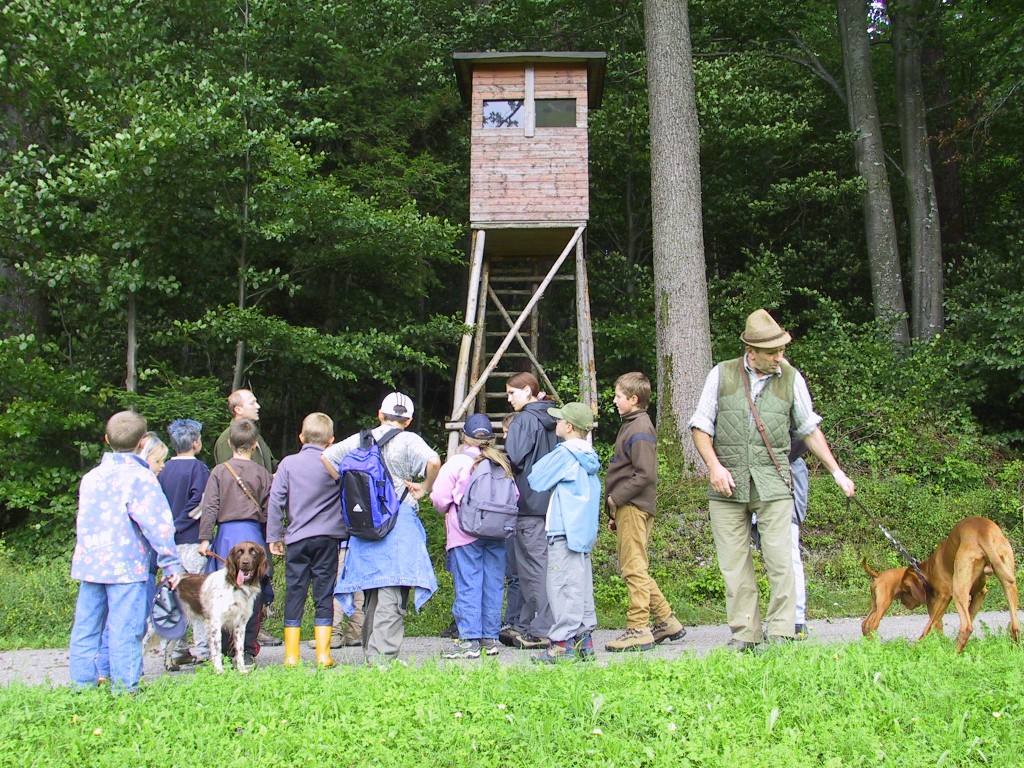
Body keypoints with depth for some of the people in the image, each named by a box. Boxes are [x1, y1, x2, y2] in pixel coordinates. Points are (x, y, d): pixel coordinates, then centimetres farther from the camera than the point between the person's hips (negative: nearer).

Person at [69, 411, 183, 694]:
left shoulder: (90, 477, 11)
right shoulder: (140, 477, -9)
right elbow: (157, 523, -13)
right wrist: (172, 563, -10)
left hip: (88, 563, 6)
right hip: (125, 565, -6)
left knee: (86, 625, 12)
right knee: (125, 628, -3)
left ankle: (82, 680, 18)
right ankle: (124, 685, -1)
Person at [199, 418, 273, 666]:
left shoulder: (219, 471, 2)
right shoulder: (262, 474, 2)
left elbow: (210, 507, -2)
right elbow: (268, 511, 5)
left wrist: (205, 538, 0)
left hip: (226, 534, 0)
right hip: (252, 534, 0)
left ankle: (225, 648, 9)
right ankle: (248, 650, 2)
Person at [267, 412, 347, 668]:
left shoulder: (288, 463, 0)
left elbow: (275, 501, 0)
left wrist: (274, 536, 5)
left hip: (297, 539, 0)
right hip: (328, 537, 0)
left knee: (294, 594, 6)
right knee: (324, 594, 4)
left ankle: (291, 655, 9)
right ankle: (323, 654, 3)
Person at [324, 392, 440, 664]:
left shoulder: (360, 439, 11)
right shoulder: (408, 440, -3)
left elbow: (326, 457, 13)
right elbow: (434, 460, -20)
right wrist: (425, 488, -4)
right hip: (400, 520, -5)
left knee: (371, 591, 14)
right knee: (392, 591, -7)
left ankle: (370, 655, 21)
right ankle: (383, 657, -13)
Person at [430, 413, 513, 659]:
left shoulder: (457, 462, -6)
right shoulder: (502, 464, 8)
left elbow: (440, 498, -9)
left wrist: (447, 512, 11)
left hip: (465, 533, -4)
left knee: (468, 586, -2)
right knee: (493, 585, 9)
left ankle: (469, 640, -4)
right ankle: (490, 638, 13)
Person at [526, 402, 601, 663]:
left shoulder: (564, 454, -11)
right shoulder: (589, 456, 11)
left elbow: (536, 480, -5)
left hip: (564, 529, -8)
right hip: (584, 531, 9)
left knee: (562, 585, -7)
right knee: (581, 585, 10)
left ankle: (563, 643, -7)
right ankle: (583, 639, 14)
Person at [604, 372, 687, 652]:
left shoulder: (640, 430, -12)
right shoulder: (630, 426, 19)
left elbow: (645, 475, -21)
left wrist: (616, 498, -15)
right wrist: (614, 513, 21)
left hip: (634, 508, -10)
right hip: (626, 508, 10)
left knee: (634, 568, -7)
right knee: (634, 569, 13)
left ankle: (638, 630, -4)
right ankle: (666, 621, 19)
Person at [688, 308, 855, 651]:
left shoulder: (791, 378, 6)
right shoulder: (722, 375, 3)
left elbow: (809, 429, 15)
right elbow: (700, 426, 6)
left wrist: (837, 472, 16)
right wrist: (714, 465, -8)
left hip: (773, 483, 0)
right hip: (728, 484, 0)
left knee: (780, 559, -6)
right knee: (734, 562, 2)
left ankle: (781, 633, 3)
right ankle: (744, 635, 11)